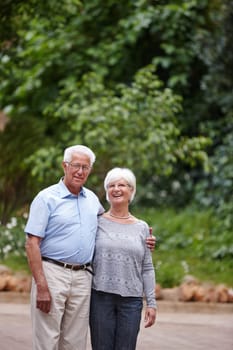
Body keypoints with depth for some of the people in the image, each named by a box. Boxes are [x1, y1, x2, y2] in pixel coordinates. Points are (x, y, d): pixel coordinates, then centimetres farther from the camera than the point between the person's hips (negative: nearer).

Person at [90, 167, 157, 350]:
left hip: (131, 300, 1)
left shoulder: (141, 228, 10)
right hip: (101, 297, -1)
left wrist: (151, 303, 4)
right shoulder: (97, 223, 5)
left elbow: (147, 269, 8)